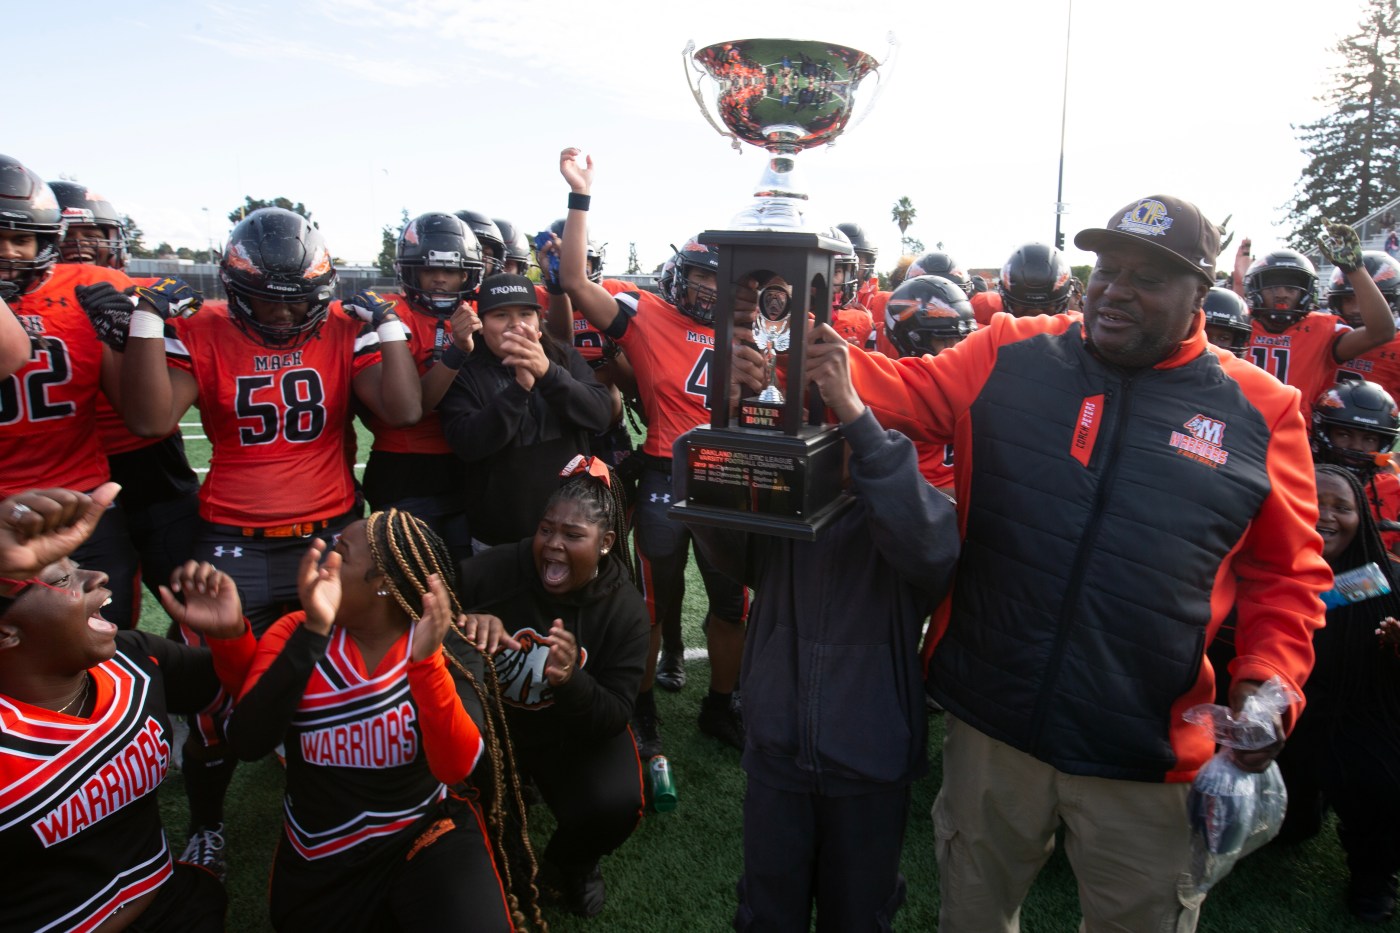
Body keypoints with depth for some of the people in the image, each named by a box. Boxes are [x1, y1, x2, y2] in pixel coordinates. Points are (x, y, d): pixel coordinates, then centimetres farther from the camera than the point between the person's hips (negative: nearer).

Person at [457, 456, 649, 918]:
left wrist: (571, 681, -39)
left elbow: (613, 718, -17)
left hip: (572, 737, 0)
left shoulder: (625, 609, -16)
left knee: (616, 806, -27)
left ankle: (570, 863, 13)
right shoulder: (498, 567, -20)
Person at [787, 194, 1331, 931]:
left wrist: (1268, 679, -11)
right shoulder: (1011, 355, -2)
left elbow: (1285, 574, 3)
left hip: (1143, 759, 0)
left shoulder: (1257, 408, -3)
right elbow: (910, 392, -9)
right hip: (990, 727, 1)